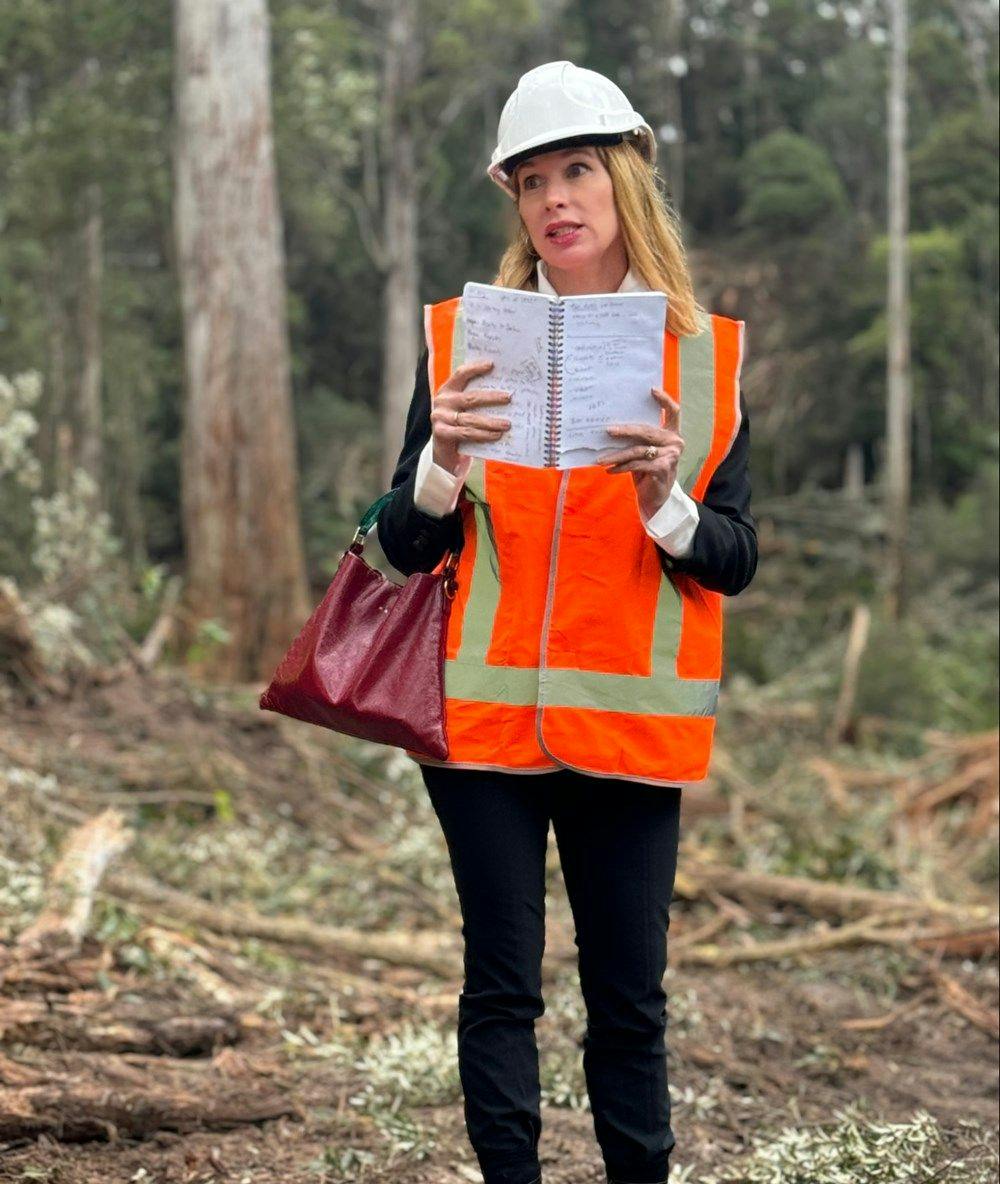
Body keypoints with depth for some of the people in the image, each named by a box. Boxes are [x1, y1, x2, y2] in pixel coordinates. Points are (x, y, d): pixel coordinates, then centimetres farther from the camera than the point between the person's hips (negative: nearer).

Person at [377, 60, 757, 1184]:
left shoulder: (704, 355, 4)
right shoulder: (464, 335, 3)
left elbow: (735, 561, 2)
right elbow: (406, 548, 2)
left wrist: (665, 499, -18)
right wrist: (443, 459, -18)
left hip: (629, 721, 0)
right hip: (483, 713, 0)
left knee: (629, 995, 6)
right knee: (501, 984, 5)